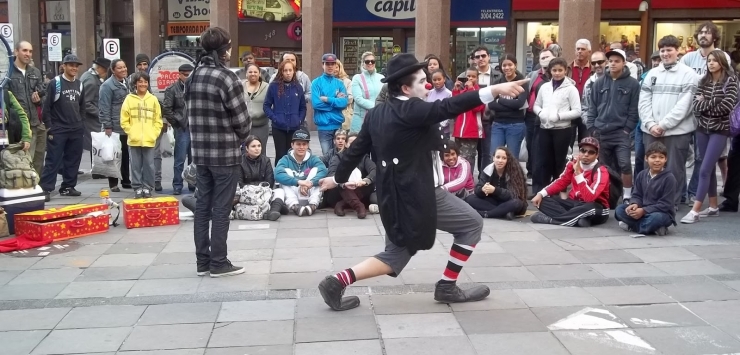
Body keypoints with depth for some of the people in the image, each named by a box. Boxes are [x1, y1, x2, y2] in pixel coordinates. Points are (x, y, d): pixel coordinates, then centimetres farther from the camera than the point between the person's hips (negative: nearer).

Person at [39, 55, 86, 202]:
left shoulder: (80, 84, 11)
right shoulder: (55, 83, -5)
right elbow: (46, 107, -7)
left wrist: (81, 124, 13)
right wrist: (49, 127, -11)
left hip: (76, 130, 6)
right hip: (58, 129, -5)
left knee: (73, 160, 9)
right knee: (53, 160, -6)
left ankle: (68, 187, 18)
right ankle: (46, 189, -3)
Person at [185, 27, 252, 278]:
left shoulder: (193, 77, 9)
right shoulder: (226, 78, -14)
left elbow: (189, 113, 10)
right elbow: (242, 121, -12)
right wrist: (239, 138, 8)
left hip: (200, 152, 7)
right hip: (225, 154, -7)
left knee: (203, 207, 11)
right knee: (221, 210, 0)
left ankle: (203, 262, 17)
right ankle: (219, 264, 7)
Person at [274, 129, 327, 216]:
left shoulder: (313, 159, 2)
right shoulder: (286, 159, -1)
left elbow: (323, 171, -20)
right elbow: (278, 175, -23)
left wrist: (311, 182, -40)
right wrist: (298, 181, -37)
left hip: (309, 196, 1)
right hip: (292, 197, 0)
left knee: (316, 169, -14)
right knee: (286, 171, -18)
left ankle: (313, 204, -31)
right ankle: (294, 206, -38)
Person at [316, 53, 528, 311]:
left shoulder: (376, 114, 8)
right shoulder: (412, 109, -16)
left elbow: (357, 149, 14)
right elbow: (447, 107, -30)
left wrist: (338, 178, 29)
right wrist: (493, 90, -38)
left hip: (396, 195, 8)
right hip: (419, 196, -8)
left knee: (395, 255, 18)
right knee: (472, 224, 9)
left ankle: (337, 282, 6)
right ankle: (447, 287, 15)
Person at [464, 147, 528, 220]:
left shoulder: (515, 172, -16)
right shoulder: (487, 170, -6)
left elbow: (513, 195, -24)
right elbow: (477, 189, -13)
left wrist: (495, 190, -38)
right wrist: (483, 189, -38)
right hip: (492, 202, 4)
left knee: (516, 203, -37)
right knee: (469, 199, -20)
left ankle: (485, 214, -30)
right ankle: (504, 212, -28)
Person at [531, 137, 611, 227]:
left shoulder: (601, 171, -19)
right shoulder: (574, 163, -1)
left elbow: (589, 198, -31)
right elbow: (561, 182, 7)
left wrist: (578, 172, -33)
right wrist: (541, 194, -8)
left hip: (596, 210, -6)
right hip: (574, 203, 6)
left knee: (590, 208, -42)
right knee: (543, 200, -11)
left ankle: (549, 219, -28)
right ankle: (577, 218, -29)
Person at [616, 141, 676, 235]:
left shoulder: (669, 178, -14)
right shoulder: (641, 175, 2)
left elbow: (665, 204, -18)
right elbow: (637, 195, 6)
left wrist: (644, 210, -24)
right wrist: (634, 204, -20)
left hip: (663, 213, -6)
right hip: (642, 211, 6)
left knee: (656, 217, -40)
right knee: (620, 209, -13)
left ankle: (632, 226, -16)